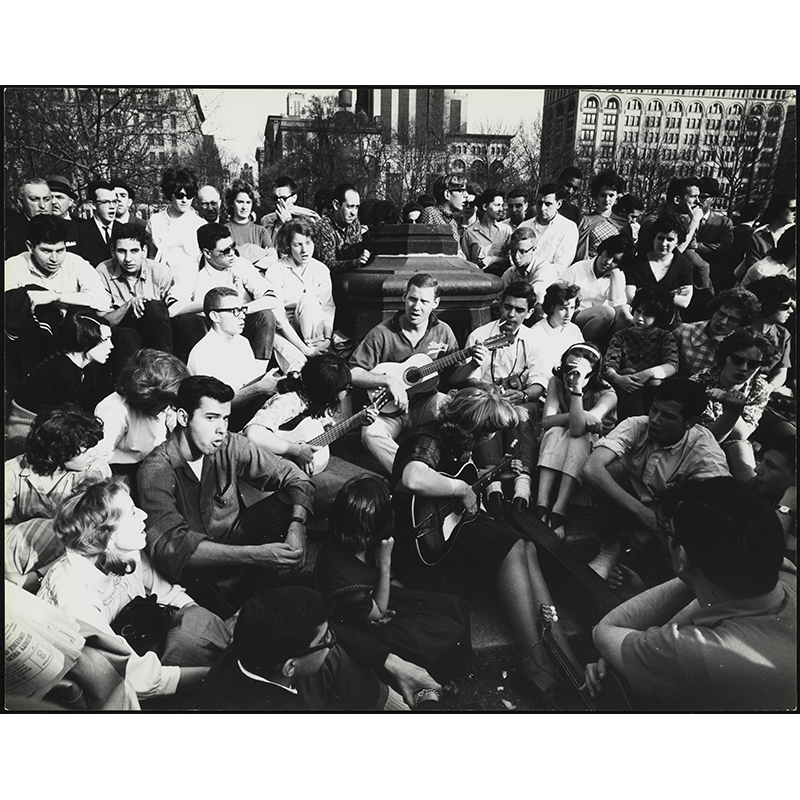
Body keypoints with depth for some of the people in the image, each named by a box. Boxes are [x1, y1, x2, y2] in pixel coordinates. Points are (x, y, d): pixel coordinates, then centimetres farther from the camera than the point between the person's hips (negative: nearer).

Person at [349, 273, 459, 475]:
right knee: (371, 434, -33)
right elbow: (352, 373, -10)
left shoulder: (442, 332, 2)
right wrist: (388, 380, -23)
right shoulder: (381, 333, -8)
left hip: (425, 404, 2)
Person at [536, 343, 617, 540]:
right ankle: (541, 506, -42)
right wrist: (582, 416, -32)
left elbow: (577, 429, -34)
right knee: (555, 431, -31)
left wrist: (577, 389, -41)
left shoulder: (607, 395, -19)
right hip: (556, 446, 2)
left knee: (579, 438, -35)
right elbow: (547, 421, -22)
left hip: (594, 446, -2)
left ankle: (558, 513, -43)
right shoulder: (556, 382, -9)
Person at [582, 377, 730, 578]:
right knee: (612, 466, -29)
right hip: (625, 505, 0)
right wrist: (642, 513, -39)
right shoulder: (636, 426, -22)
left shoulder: (705, 451, -24)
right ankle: (609, 550, -15)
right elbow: (591, 469, -36)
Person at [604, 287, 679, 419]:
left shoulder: (665, 337, 14)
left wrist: (649, 373, -25)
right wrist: (617, 378, -26)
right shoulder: (621, 336, 14)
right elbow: (609, 366, -1)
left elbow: (672, 366, -4)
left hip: (655, 388, 0)